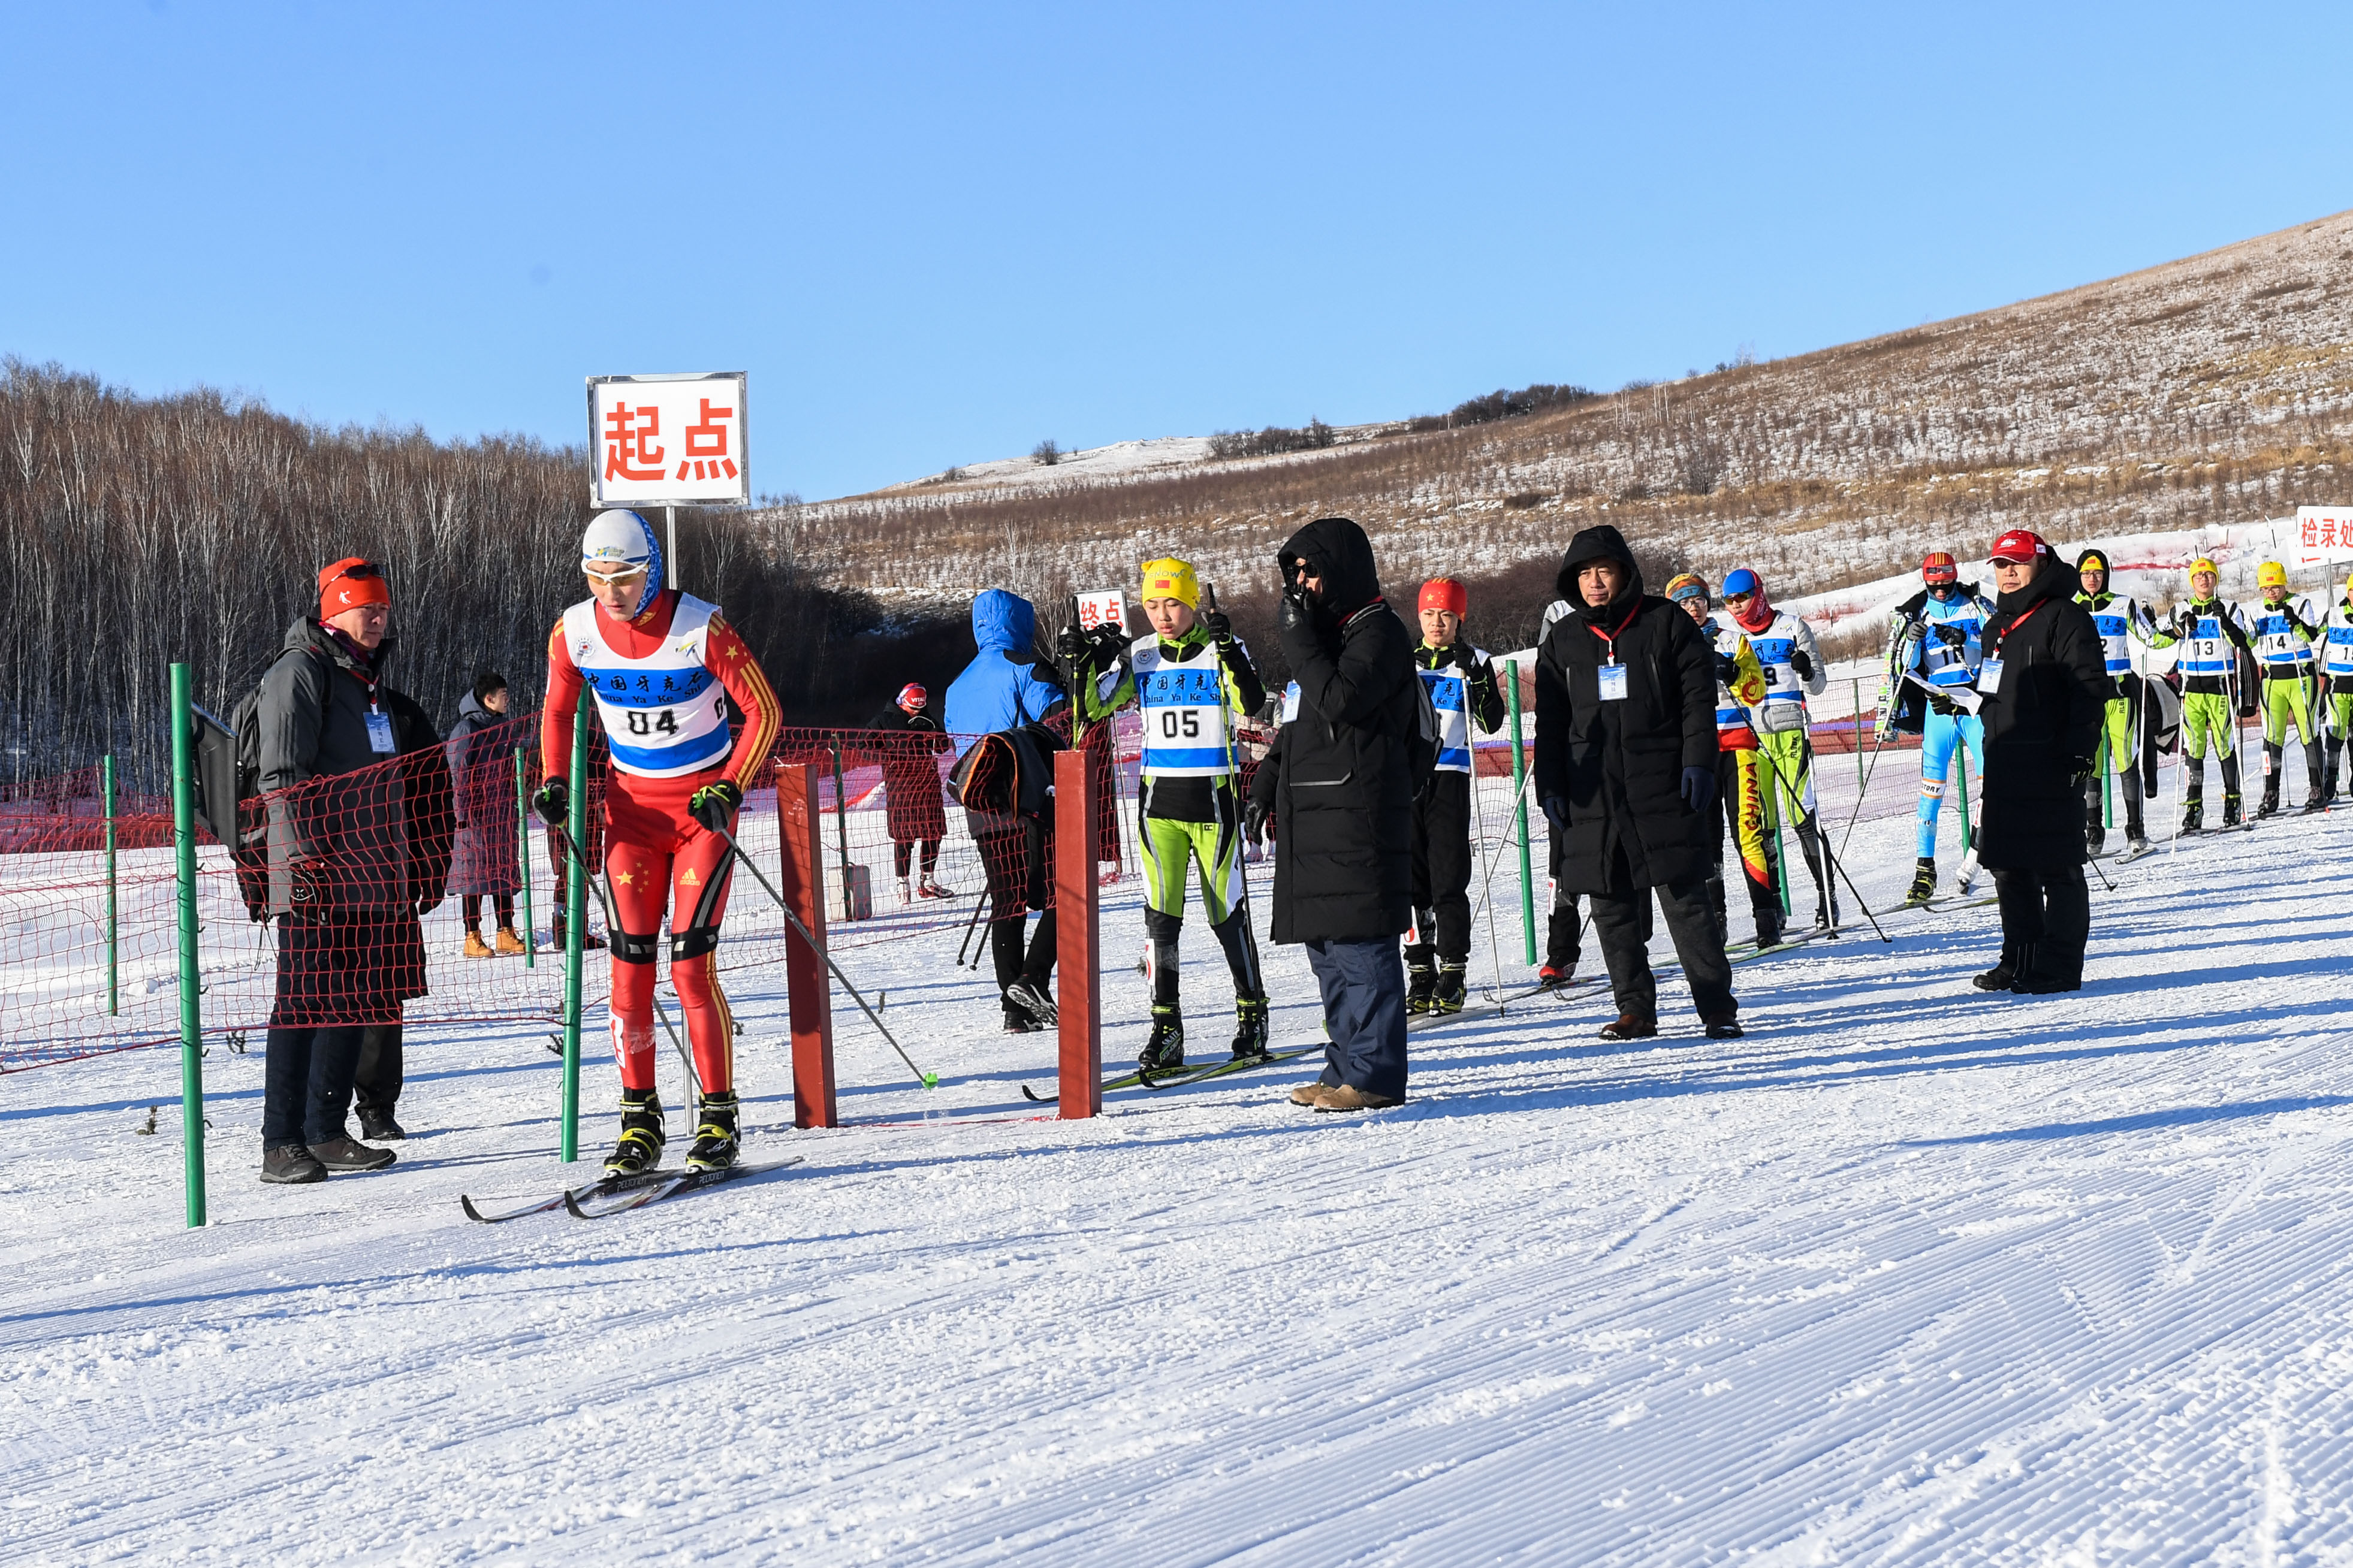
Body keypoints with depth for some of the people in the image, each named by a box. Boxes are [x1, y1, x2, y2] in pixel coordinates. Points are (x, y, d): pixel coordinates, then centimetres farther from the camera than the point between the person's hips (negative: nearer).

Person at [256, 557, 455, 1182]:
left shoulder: (371, 681, 22)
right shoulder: (301, 671, -5)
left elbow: (419, 780, 28)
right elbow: (284, 776, -13)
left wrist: (428, 856, 25)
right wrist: (305, 854, -20)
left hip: (368, 872, 9)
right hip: (317, 873, -8)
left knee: (353, 1000, 8)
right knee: (305, 1002, -9)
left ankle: (327, 1133, 14)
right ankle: (282, 1145, -8)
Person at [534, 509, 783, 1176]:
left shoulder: (701, 627, -18)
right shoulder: (575, 631, -7)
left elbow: (764, 712, -9)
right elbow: (557, 712, 12)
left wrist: (731, 789, -19)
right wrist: (554, 782, -2)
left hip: (704, 803, -4)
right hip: (631, 804, 4)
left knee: (690, 962, -11)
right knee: (630, 962, -2)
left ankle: (719, 1117, -1)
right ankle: (640, 1118, 8)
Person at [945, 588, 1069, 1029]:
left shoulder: (958, 686, 19)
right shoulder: (1021, 669, -4)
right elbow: (1056, 717, -17)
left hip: (983, 812, 7)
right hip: (1030, 805, -7)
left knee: (1006, 905, 8)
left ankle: (1016, 1008, 5)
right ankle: (1033, 980, -16)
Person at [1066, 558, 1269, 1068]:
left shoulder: (1226, 650, -5)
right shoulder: (1140, 657, 6)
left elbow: (1250, 704, -20)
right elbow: (1093, 706, 6)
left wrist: (1226, 651, -32)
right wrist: (1080, 663, -10)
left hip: (1213, 798, -3)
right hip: (1159, 800, 3)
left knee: (1227, 911, 3)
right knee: (1161, 912, -3)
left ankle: (1252, 1011, 19)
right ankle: (1165, 1028, -1)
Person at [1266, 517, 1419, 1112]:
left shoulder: (1379, 632, -8)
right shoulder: (1329, 630, 20)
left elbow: (1340, 700, -23)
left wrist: (1298, 639, -15)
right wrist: (1269, 780, 20)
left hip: (1359, 811, -10)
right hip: (1314, 811, 10)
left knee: (1361, 943, -9)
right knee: (1326, 944, 12)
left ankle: (1375, 1074, -5)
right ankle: (1347, 1067, 18)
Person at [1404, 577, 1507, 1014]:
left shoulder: (1474, 662, 5)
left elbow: (1492, 722, -4)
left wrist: (1473, 676, -14)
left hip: (1450, 777, -3)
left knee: (1449, 880, -7)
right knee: (1412, 878, 1)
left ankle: (1452, 975, -3)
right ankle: (1421, 977, 6)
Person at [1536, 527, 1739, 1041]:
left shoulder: (1667, 623, 3)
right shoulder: (1562, 641, 13)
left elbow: (1699, 699, 1)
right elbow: (1549, 723, 15)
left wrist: (1698, 764, -9)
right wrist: (1549, 786, 7)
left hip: (1664, 788, -4)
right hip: (1593, 797, 4)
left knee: (1685, 900, -4)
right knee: (1613, 907, 4)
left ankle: (1718, 1007, 1)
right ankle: (1636, 1009, 13)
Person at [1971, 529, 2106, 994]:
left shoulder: (2064, 616, -7)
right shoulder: (1998, 624, 20)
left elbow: (2091, 687, -13)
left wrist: (2081, 749, -19)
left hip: (2050, 764, -9)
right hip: (2004, 763, 9)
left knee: (2055, 867, -5)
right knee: (2008, 866, 11)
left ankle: (2059, 966, -1)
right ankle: (2019, 959, 19)